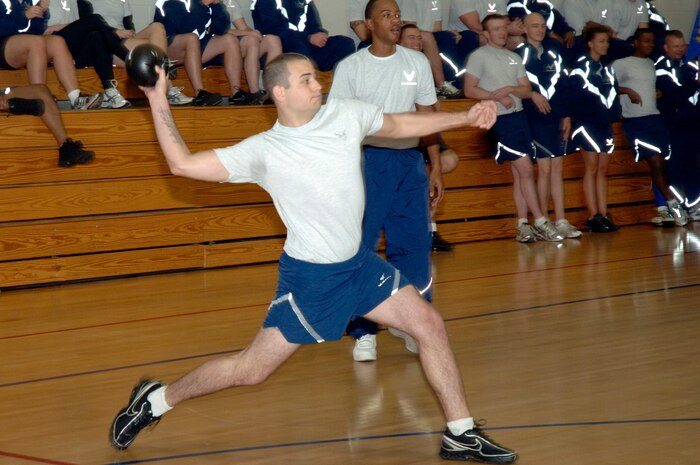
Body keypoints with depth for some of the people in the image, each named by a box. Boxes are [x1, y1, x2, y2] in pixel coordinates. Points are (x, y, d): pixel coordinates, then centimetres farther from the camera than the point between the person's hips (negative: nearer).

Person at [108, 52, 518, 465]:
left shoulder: (345, 114, -4)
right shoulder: (264, 151, -17)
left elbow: (399, 125, 15)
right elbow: (183, 163, -18)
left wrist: (464, 118, 13)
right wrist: (159, 101, -23)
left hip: (359, 262, 6)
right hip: (310, 276, -6)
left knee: (430, 324, 0)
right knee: (252, 370, -2)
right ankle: (156, 400, 19)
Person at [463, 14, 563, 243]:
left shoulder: (514, 58, 16)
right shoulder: (479, 56, -1)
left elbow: (527, 90, 10)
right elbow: (469, 90, -8)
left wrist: (510, 89, -10)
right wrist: (498, 96, -17)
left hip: (519, 116, 6)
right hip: (500, 119, -6)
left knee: (519, 172, 5)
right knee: (525, 169, -11)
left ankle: (522, 225, 8)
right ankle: (541, 222, -7)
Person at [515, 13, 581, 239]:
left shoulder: (553, 53, 14)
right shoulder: (518, 54, -1)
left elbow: (563, 85, 14)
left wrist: (566, 115, 10)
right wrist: (532, 94, -18)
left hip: (556, 118, 5)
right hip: (534, 119, -5)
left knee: (557, 168, 4)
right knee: (544, 169, -6)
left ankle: (561, 221, 6)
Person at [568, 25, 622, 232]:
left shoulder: (607, 69, 16)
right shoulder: (581, 68, -7)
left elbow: (612, 95, 18)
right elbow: (575, 97, -13)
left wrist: (614, 113, 3)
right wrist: (580, 119, -17)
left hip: (605, 124, 7)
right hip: (588, 124, -7)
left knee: (603, 169, 6)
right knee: (591, 168, -6)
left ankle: (603, 215, 6)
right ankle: (593, 217, -6)